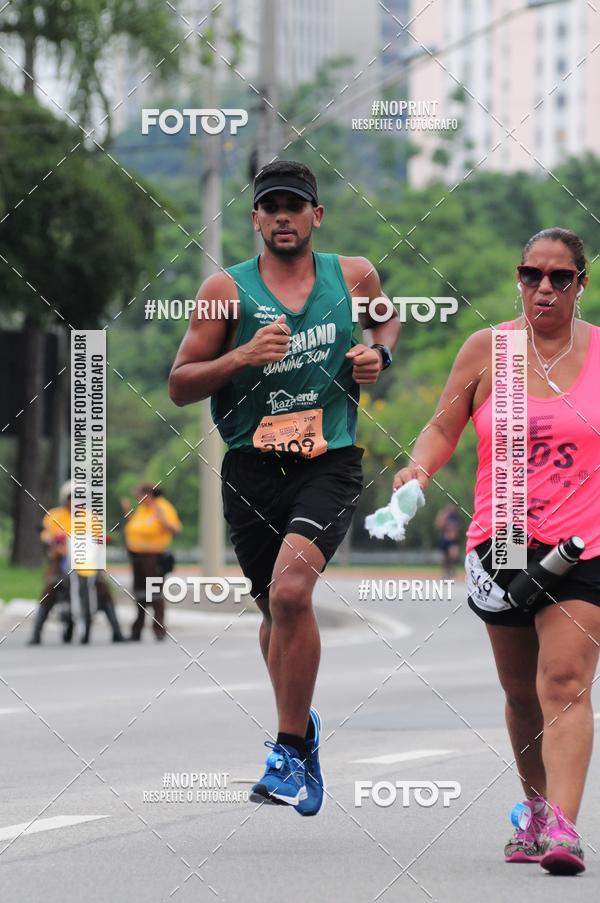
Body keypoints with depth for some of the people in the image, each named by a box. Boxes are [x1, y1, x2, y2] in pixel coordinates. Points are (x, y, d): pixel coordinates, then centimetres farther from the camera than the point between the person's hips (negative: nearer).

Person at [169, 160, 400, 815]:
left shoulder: (353, 276, 6)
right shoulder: (227, 289, 1)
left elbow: (387, 318, 29)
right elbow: (179, 385, 1)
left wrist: (379, 353, 7)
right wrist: (243, 356, -15)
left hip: (330, 462, -2)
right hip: (252, 465, 2)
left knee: (291, 591, -24)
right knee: (275, 608, 14)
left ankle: (289, 750, -14)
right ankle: (301, 727, 42)